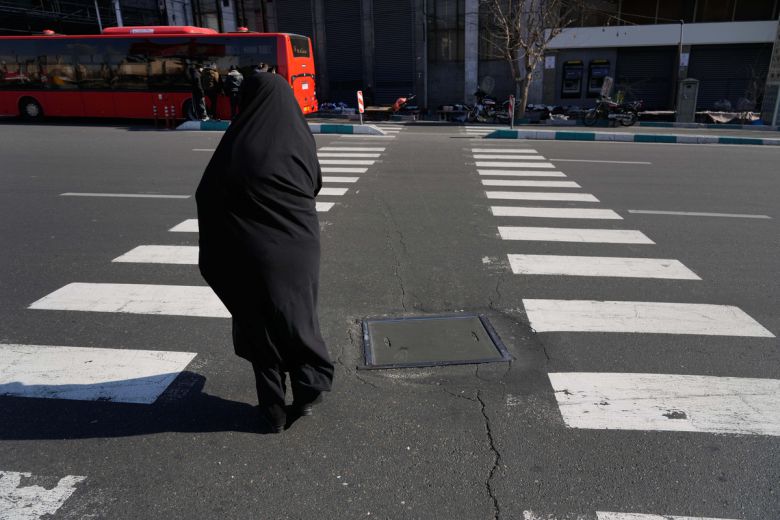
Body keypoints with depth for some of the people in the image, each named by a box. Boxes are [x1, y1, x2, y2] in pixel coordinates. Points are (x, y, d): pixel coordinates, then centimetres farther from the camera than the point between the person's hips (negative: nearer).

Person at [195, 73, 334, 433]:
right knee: (299, 319, 21)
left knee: (259, 326, 12)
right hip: (300, 250, 3)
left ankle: (274, 409, 20)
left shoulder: (238, 144, -11)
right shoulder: (301, 139, -4)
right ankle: (306, 390, 20)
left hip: (254, 255, -2)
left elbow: (207, 196, -8)